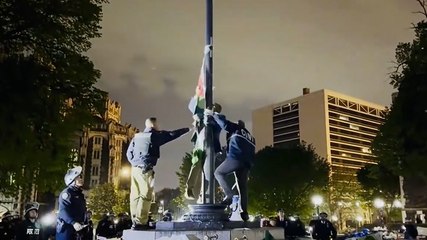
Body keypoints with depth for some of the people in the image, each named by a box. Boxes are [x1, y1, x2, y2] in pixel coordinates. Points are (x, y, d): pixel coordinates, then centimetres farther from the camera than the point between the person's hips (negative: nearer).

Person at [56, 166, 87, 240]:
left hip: (76, 228, 9)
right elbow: (63, 210, -23)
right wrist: (73, 223, -34)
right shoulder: (66, 193, -10)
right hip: (65, 228, -9)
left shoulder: (80, 194, 18)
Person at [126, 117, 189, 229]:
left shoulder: (137, 136, 16)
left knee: (136, 195, 6)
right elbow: (171, 134, -2)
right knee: (145, 195, -8)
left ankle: (135, 221, 7)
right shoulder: (154, 135, -4)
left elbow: (129, 153, 15)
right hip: (145, 169, -8)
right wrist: (186, 129, 8)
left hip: (135, 169, 8)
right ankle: (140, 222, -13)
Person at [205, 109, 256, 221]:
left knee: (219, 172, 6)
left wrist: (213, 114, 13)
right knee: (243, 187, 8)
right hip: (247, 163, 7)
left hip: (235, 158, -7)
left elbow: (224, 123, 3)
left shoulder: (237, 129, 14)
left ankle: (228, 195, -12)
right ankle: (244, 212, 0)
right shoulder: (251, 138, 34)